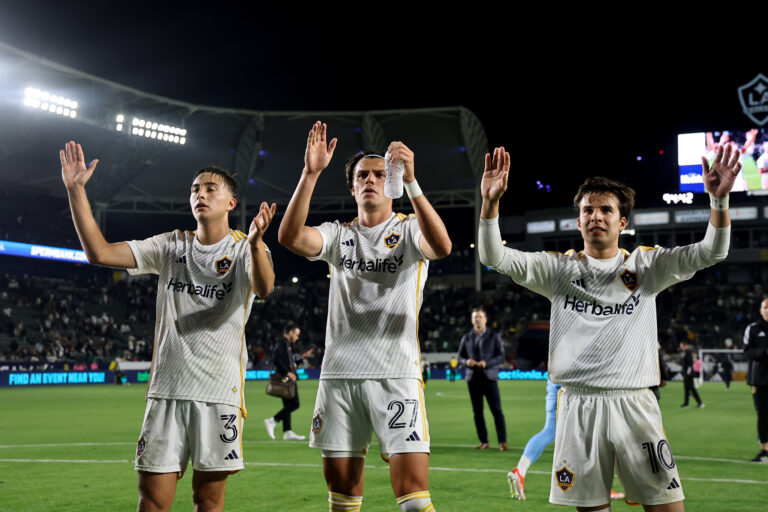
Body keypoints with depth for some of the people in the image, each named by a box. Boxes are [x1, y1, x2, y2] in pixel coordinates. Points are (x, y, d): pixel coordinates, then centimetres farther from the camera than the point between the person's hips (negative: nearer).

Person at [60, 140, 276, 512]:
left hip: (220, 392, -2)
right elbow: (99, 252, 3)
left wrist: (255, 242, -41)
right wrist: (76, 189, -4)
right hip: (167, 388, 2)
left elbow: (263, 288, -20)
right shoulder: (171, 246, 11)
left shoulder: (245, 249, 2)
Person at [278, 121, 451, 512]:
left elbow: (441, 246, -21)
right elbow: (290, 237, -9)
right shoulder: (339, 234, 11)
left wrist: (410, 181, -30)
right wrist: (310, 174, -18)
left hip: (397, 375, -3)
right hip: (340, 374, 3)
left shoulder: (410, 230, 4)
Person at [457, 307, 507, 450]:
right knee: (477, 411, 3)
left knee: (496, 410, -7)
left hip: (489, 377, -2)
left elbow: (501, 356, 0)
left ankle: (502, 441, -5)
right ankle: (483, 441, 10)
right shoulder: (466, 338, 11)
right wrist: (466, 362, -8)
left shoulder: (494, 336, 5)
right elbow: (460, 355, 15)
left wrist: (487, 363, -15)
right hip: (473, 378, 2)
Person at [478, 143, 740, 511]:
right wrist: (490, 202, -18)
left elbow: (710, 253, -1)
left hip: (634, 402, 0)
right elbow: (494, 257, -2)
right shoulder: (559, 269, 8)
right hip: (578, 403, 0)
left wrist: (718, 198, -18)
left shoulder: (647, 266, 9)